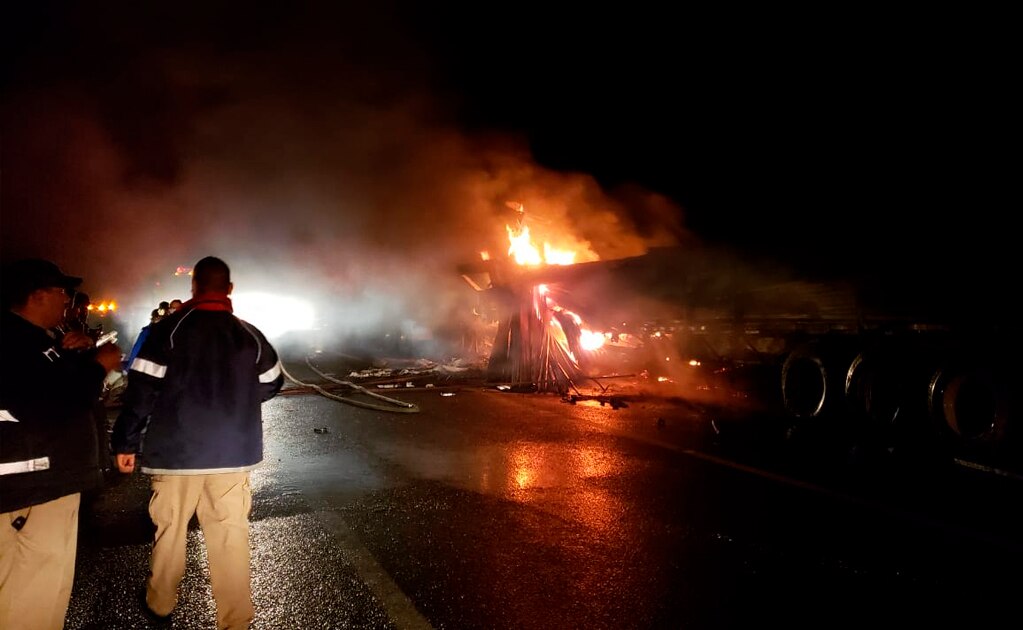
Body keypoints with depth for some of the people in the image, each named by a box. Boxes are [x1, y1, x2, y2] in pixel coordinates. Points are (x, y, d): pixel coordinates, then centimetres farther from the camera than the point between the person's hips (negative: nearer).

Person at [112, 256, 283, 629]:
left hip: (176, 450, -1)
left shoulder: (168, 329, -7)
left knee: (170, 529, 15)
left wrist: (126, 442, 1)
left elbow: (142, 389, -9)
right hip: (233, 452, 1)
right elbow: (271, 385, 12)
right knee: (231, 534, 6)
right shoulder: (251, 335, 1)